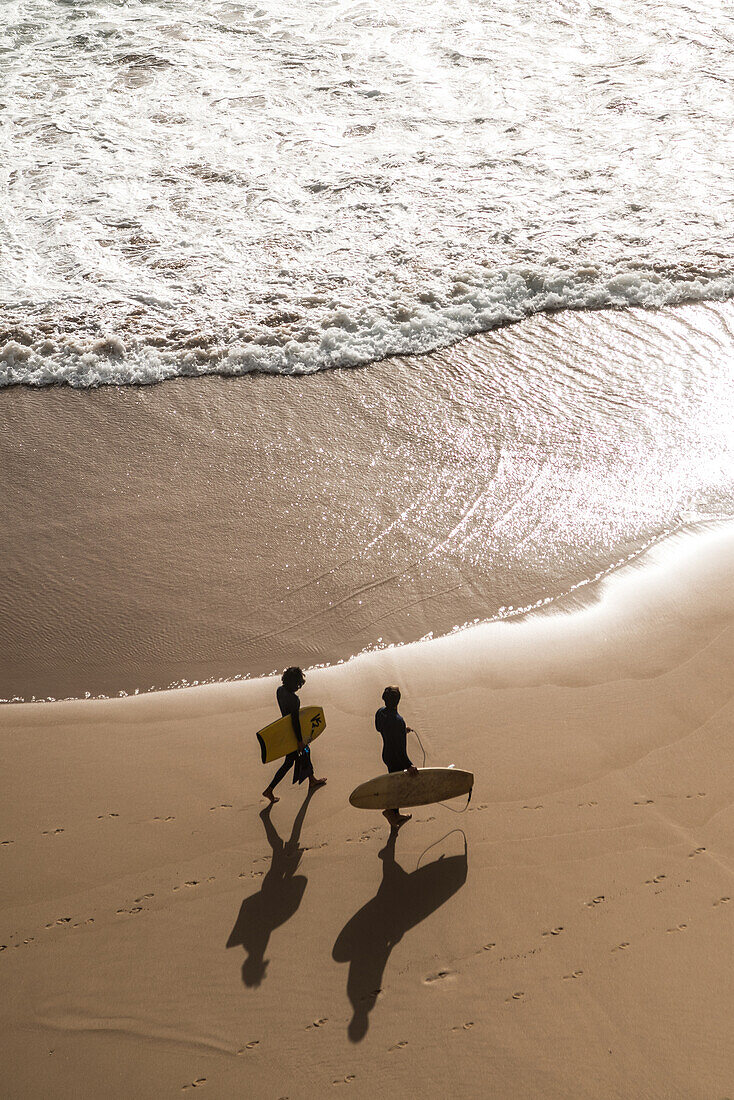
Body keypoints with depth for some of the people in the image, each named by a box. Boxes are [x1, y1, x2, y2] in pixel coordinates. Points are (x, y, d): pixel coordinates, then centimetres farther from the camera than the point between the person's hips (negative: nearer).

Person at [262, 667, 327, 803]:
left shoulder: (280, 690, -7)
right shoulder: (293, 699, -33)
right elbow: (295, 721, -26)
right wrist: (300, 740, -16)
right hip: (292, 733, -9)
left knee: (305, 753, 25)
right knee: (289, 762, 7)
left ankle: (312, 781, 44)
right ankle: (269, 789, 13)